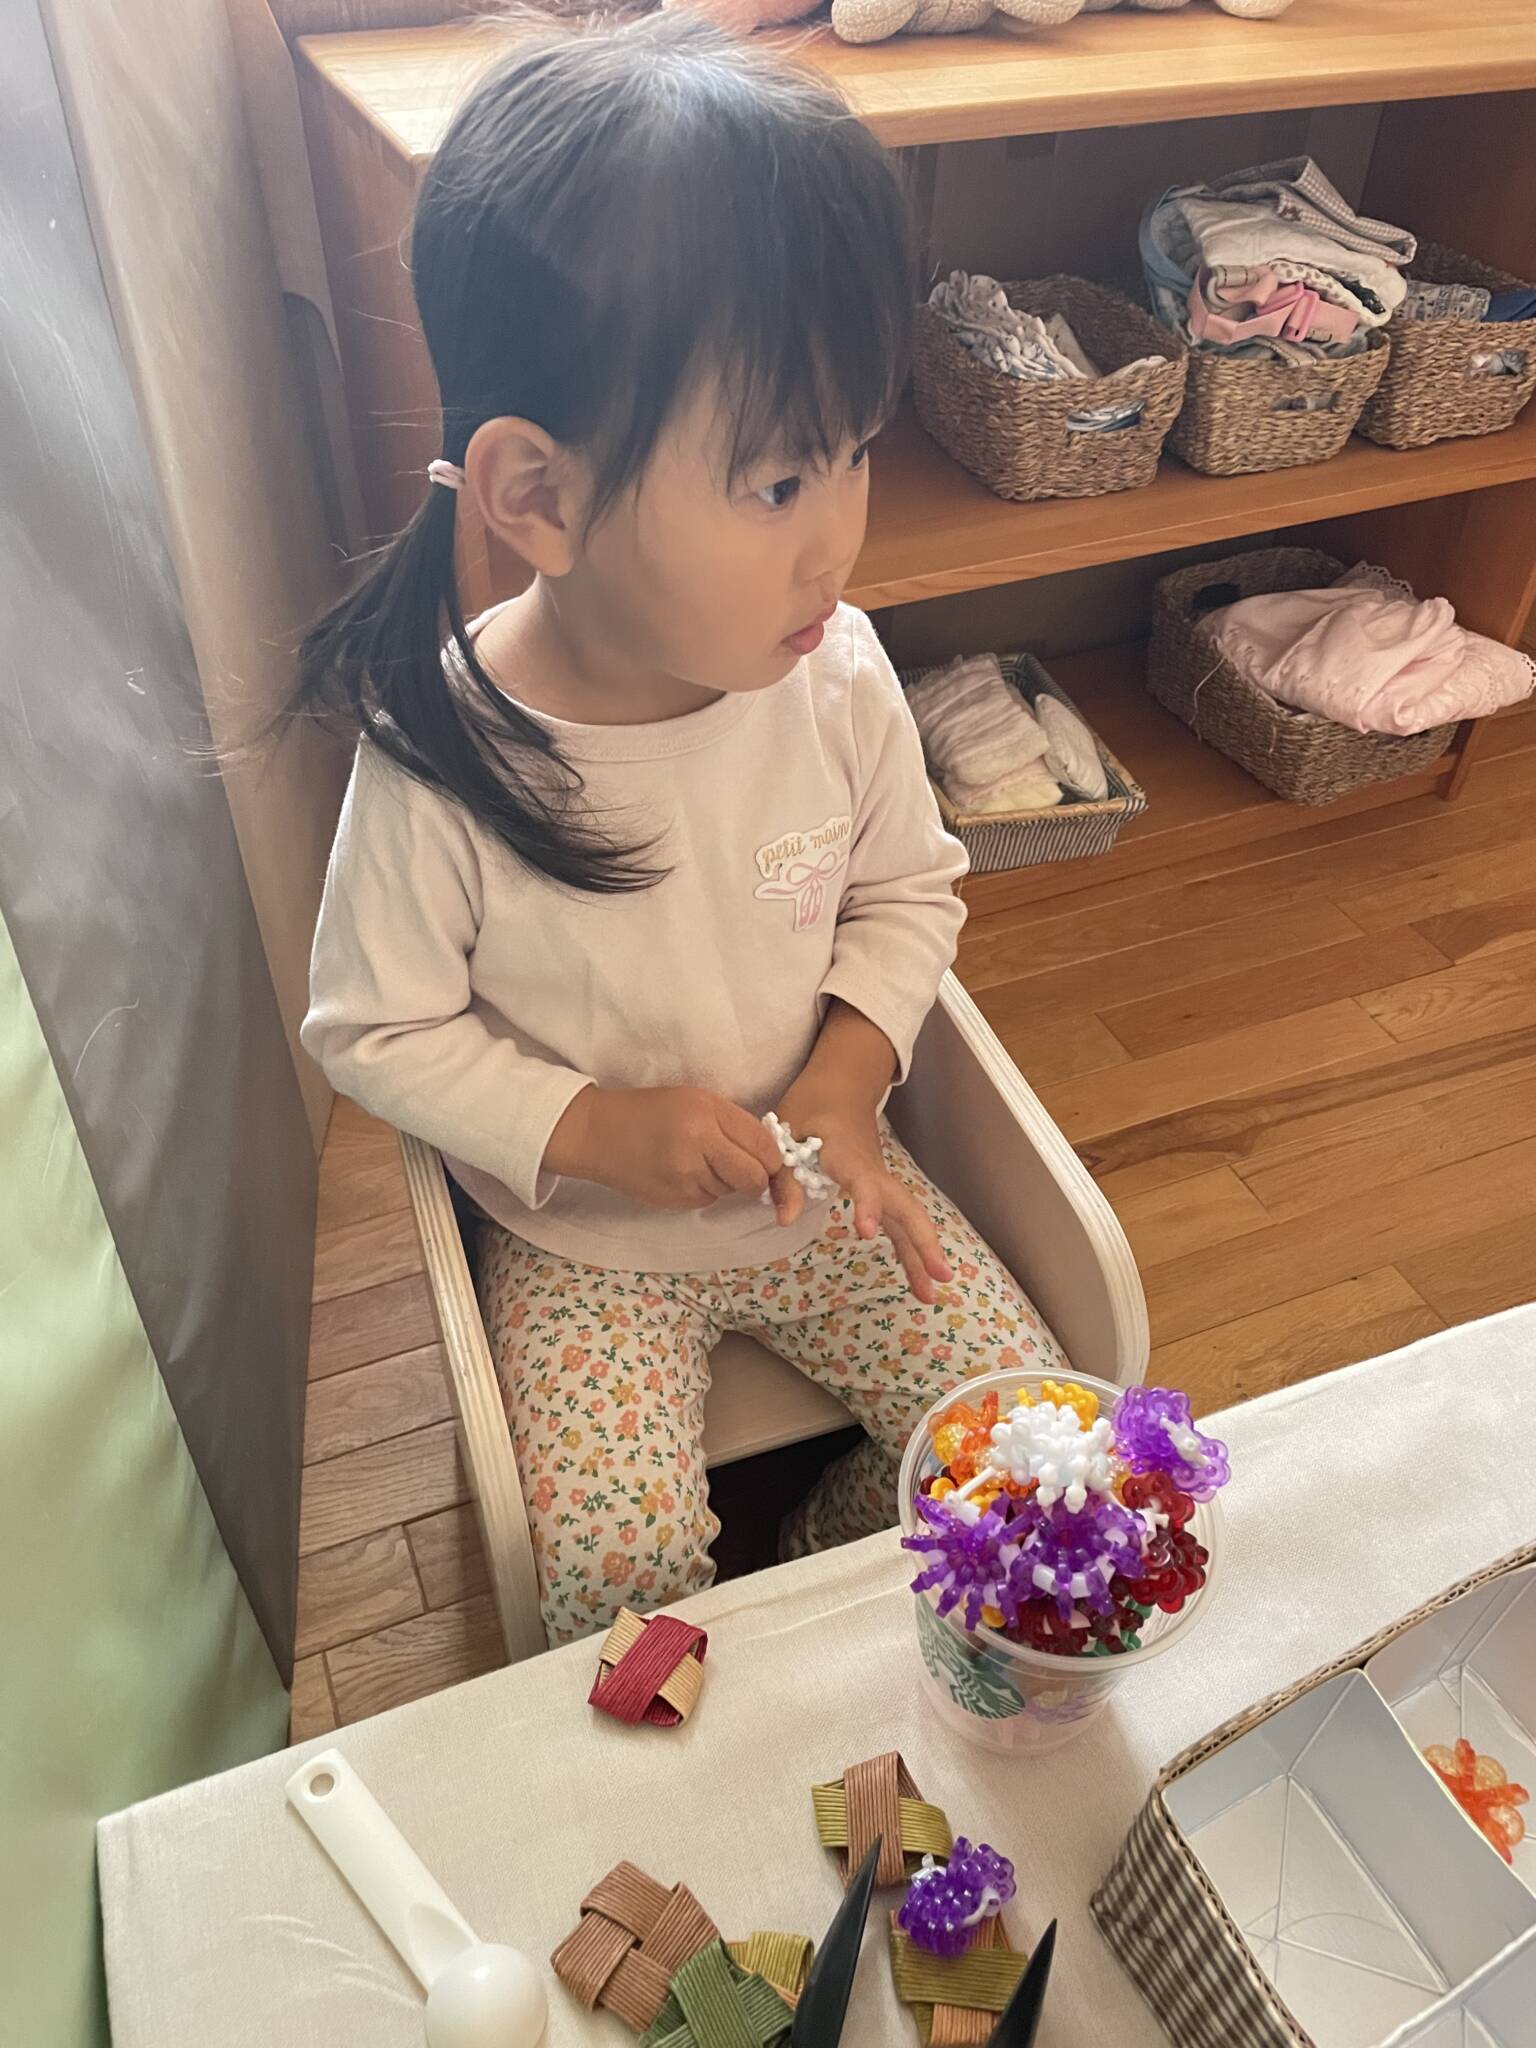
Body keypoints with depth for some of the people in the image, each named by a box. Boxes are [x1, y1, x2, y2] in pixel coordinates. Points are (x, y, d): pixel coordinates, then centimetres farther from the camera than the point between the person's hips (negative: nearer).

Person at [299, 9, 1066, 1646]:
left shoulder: (835, 676, -17)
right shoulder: (438, 762, -26)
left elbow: (910, 891, 0)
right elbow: (373, 1027, -12)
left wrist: (849, 1071, -16)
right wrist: (593, 1129, -23)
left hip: (815, 1179, 3)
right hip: (580, 1241, -2)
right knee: (618, 1573, -10)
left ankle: (829, 1573, 34)